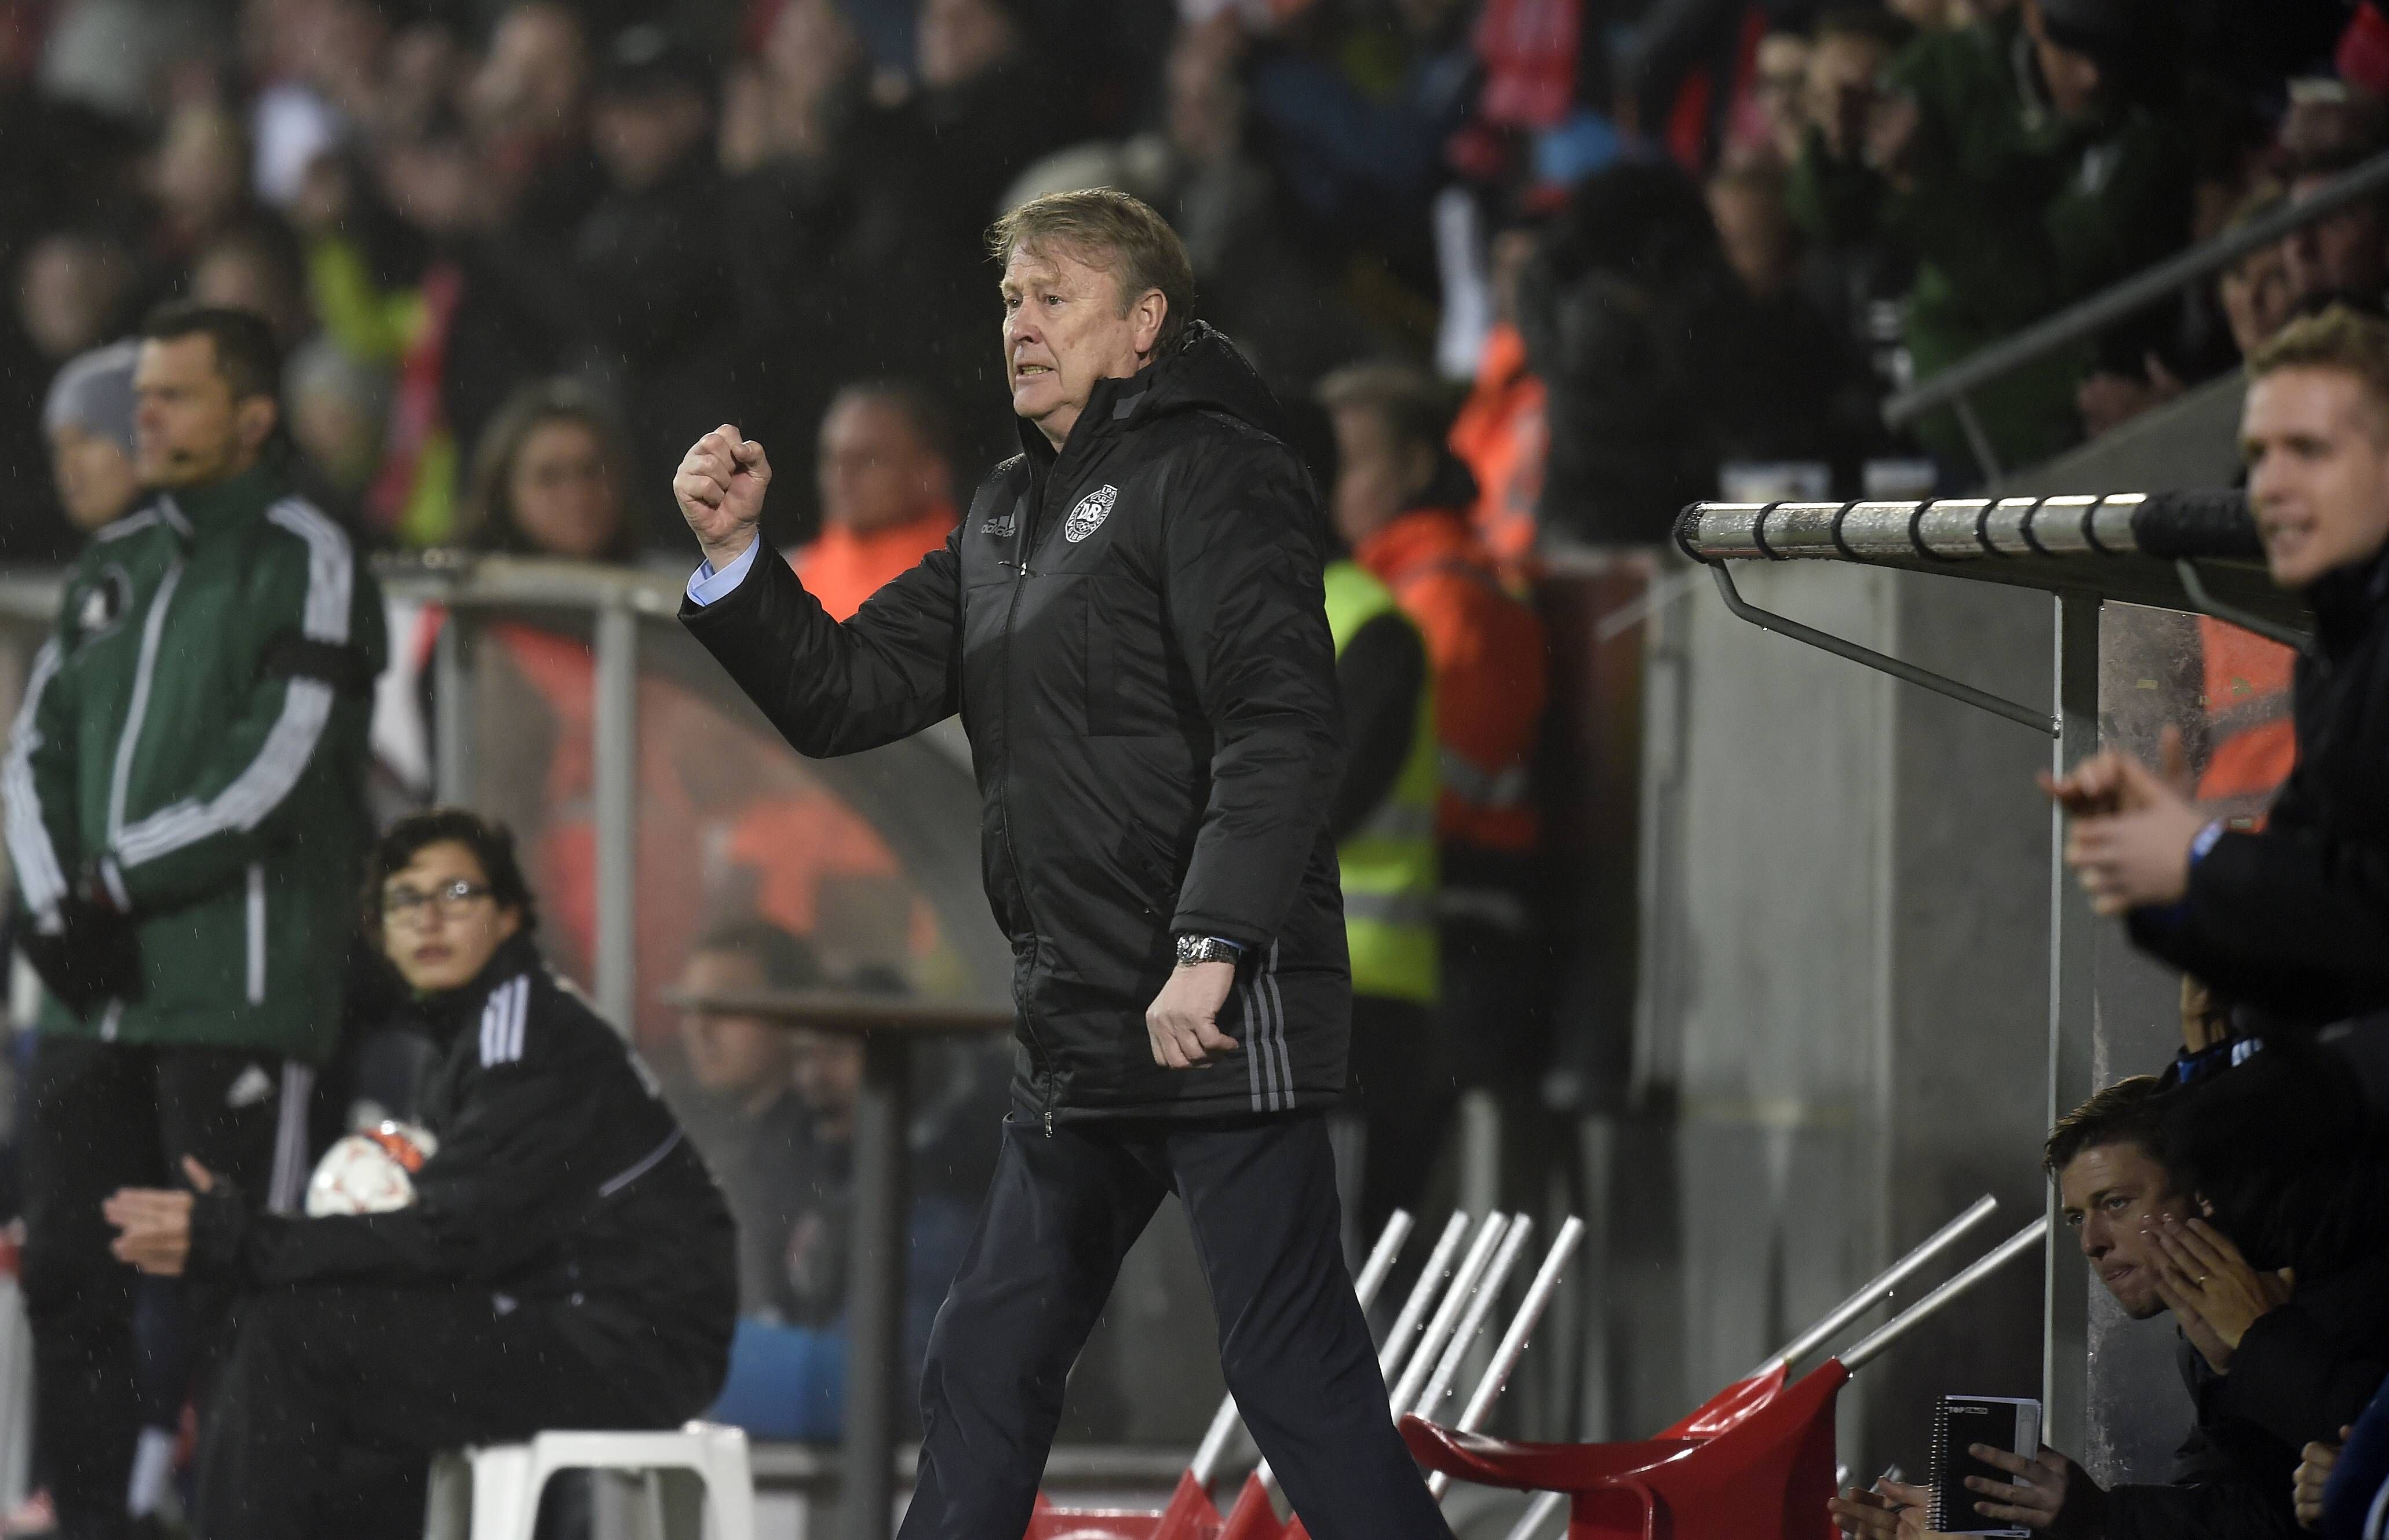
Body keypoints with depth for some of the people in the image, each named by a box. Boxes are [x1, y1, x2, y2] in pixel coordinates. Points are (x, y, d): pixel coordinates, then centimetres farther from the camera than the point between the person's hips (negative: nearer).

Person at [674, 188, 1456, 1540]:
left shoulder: (1212, 474, -7)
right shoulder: (1008, 520, 19)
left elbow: (1283, 725, -18)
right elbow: (842, 695, 18)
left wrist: (1211, 948, -26)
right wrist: (736, 555, 3)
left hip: (1222, 1015, -9)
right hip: (1083, 1028, 9)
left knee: (1295, 1371, -9)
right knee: (986, 1369, 12)